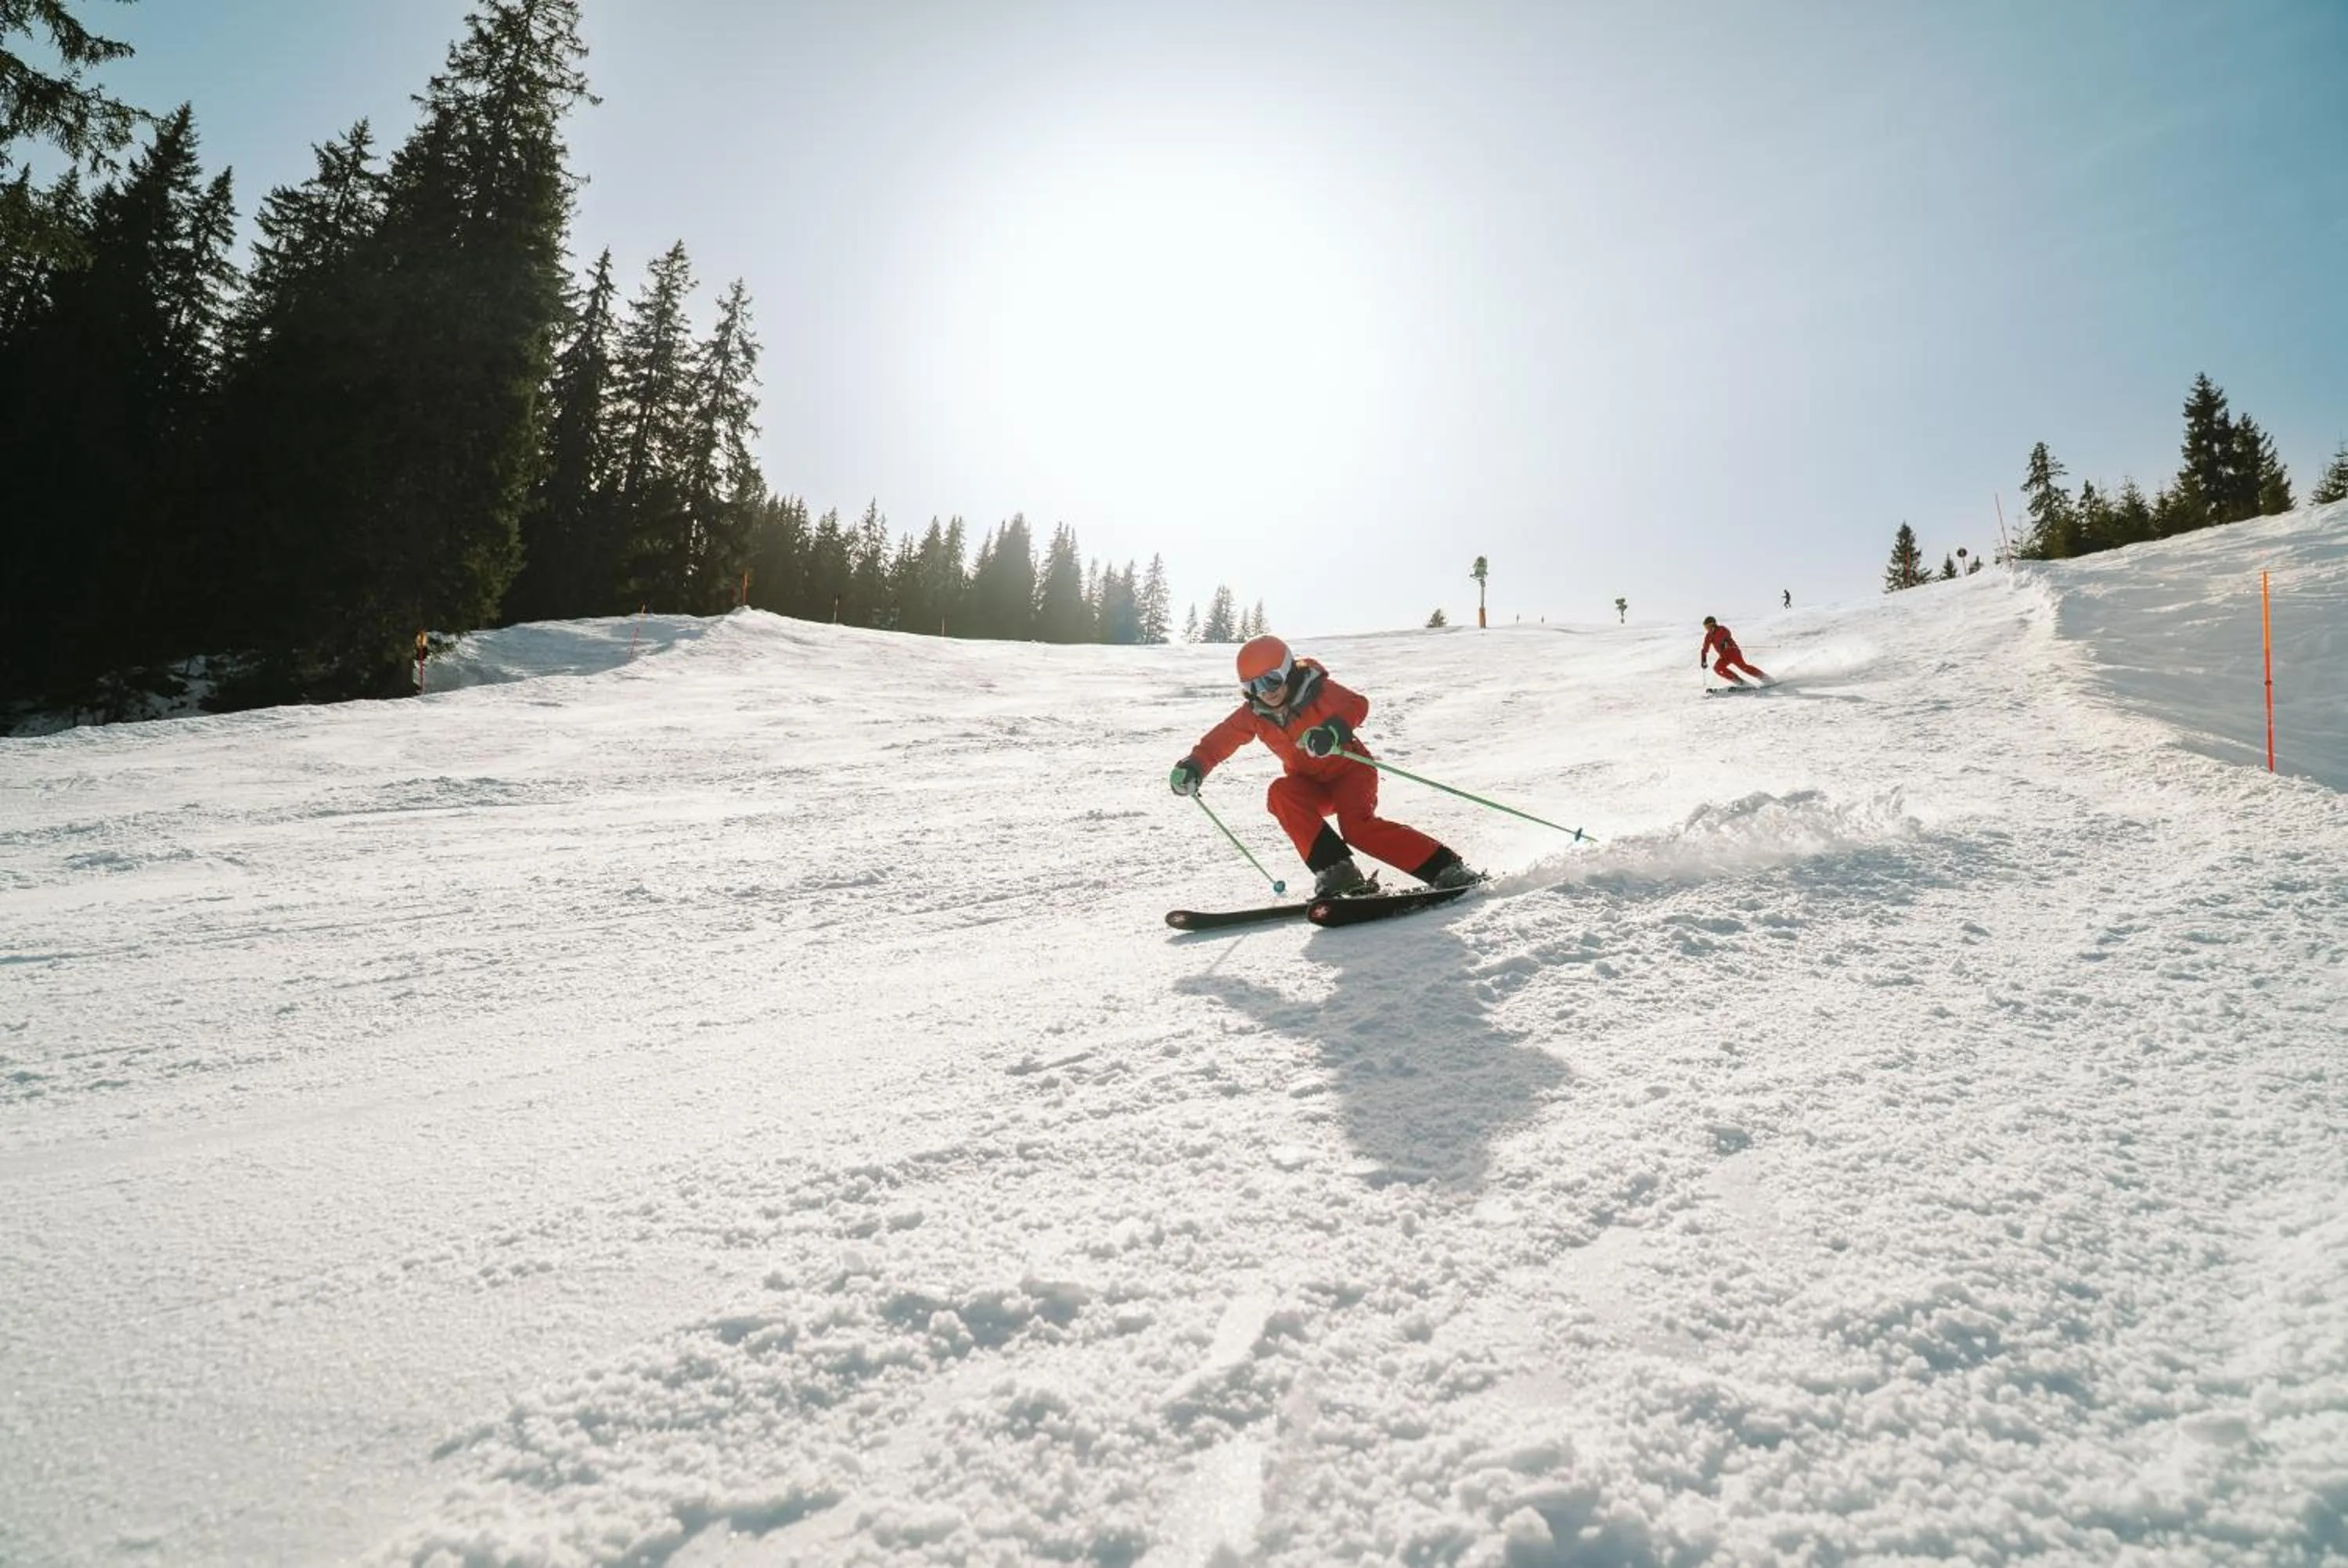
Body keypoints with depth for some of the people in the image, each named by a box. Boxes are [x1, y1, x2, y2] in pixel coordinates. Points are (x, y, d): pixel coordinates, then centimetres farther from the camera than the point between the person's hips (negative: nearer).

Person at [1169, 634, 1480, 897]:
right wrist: (1194, 766, -23)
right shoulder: (1253, 714, -6)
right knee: (1280, 794, -27)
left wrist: (1335, 730, -53)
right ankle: (1336, 872, -29)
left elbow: (1357, 704, -32)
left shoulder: (1316, 690, -19)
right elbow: (1219, 741, -4)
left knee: (1357, 825, -30)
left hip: (1349, 770, -5)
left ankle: (1446, 869, -24)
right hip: (1310, 785, 5)